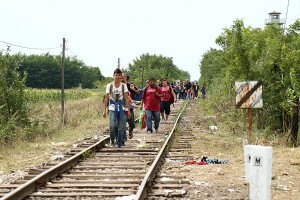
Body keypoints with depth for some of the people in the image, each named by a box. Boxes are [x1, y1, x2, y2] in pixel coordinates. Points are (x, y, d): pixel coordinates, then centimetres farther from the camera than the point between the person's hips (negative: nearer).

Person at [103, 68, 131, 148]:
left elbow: (127, 98, 0)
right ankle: (112, 140, 11)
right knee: (112, 126, -15)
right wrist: (104, 110, -5)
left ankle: (120, 143, 15)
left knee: (121, 127, 2)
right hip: (112, 109, -1)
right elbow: (106, 98, 0)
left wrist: (128, 110, -6)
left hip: (121, 109, 1)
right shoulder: (109, 85, 1)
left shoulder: (123, 86, 3)